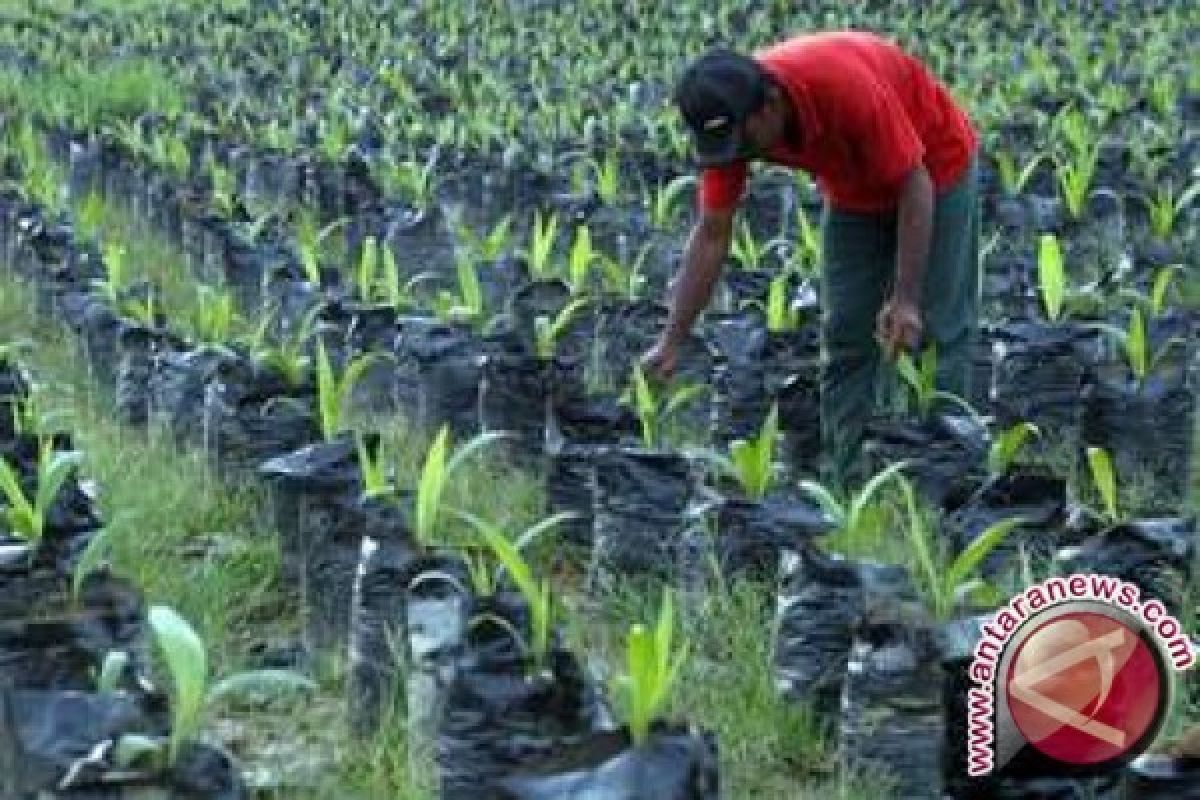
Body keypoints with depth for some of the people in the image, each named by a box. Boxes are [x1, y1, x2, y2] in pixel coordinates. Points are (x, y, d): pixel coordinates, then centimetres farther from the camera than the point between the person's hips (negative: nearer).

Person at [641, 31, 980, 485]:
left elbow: (914, 185, -29)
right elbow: (711, 235, -14)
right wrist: (671, 342, -17)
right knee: (844, 338, 0)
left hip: (935, 170, -5)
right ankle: (841, 479, 5)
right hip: (855, 189, 5)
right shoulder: (727, 122, -22)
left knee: (936, 333, -7)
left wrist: (906, 300, -31)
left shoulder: (844, 86, -39)